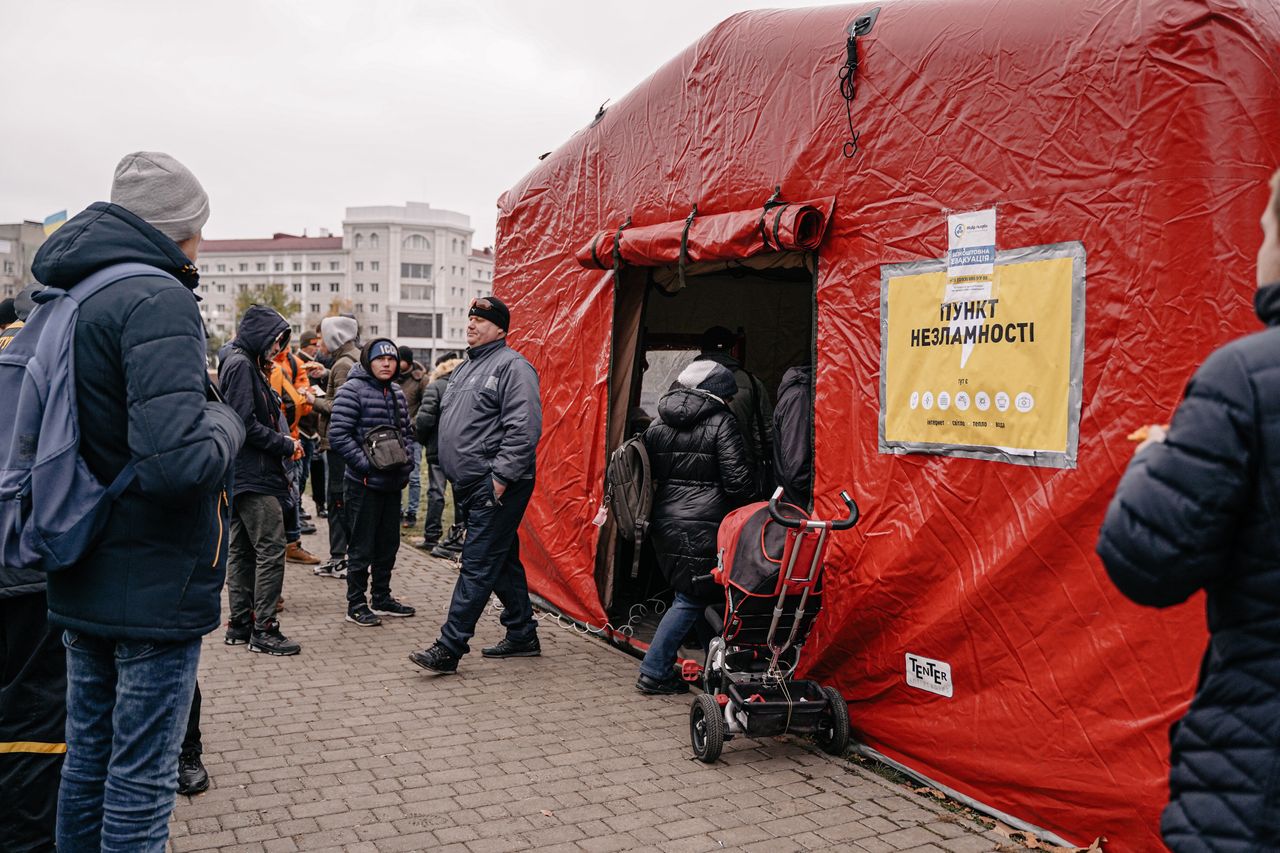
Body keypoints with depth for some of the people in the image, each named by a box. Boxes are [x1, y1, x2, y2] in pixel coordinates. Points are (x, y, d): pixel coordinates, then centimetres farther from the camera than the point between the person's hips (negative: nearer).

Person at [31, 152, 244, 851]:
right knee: (141, 776, 3)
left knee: (87, 754, 21)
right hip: (155, 583, -9)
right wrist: (224, 420, -11)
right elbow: (179, 460, -30)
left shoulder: (68, 298, 10)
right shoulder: (158, 300, -19)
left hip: (81, 581, 9)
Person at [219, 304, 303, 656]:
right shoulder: (241, 365, -13)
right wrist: (285, 445, -11)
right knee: (271, 549, -7)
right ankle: (263, 629, -3)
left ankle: (240, 625, 20)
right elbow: (246, 424, -20)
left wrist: (283, 442, 8)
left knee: (242, 550, 13)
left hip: (242, 477, 11)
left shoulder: (246, 364, 18)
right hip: (254, 477, -11)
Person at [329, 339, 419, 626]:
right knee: (362, 547, 1)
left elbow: (407, 433, 20)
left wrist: (407, 459, 3)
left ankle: (382, 598, 29)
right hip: (364, 484, -7)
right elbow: (338, 435, -17)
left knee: (388, 545, 16)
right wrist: (367, 463, -20)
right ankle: (356, 604, 12)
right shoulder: (353, 390, -11)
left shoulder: (397, 393, 12)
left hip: (393, 483, 8)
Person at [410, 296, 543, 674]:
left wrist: (501, 477, -22)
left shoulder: (511, 366, -11)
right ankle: (522, 635, 27)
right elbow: (453, 422, 28)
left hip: (497, 486, -10)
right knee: (503, 561, 16)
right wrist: (456, 472, 20)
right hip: (472, 486, 10)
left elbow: (524, 428, -20)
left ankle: (449, 647, -5)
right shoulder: (467, 367, 19)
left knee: (477, 565, -7)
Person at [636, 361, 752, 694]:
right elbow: (737, 480, -9)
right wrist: (741, 505, 9)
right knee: (692, 598, 2)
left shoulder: (657, 425, 11)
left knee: (693, 594, 18)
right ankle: (654, 671, 2)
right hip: (703, 525, -7)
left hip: (664, 522, 7)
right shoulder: (721, 423, -6)